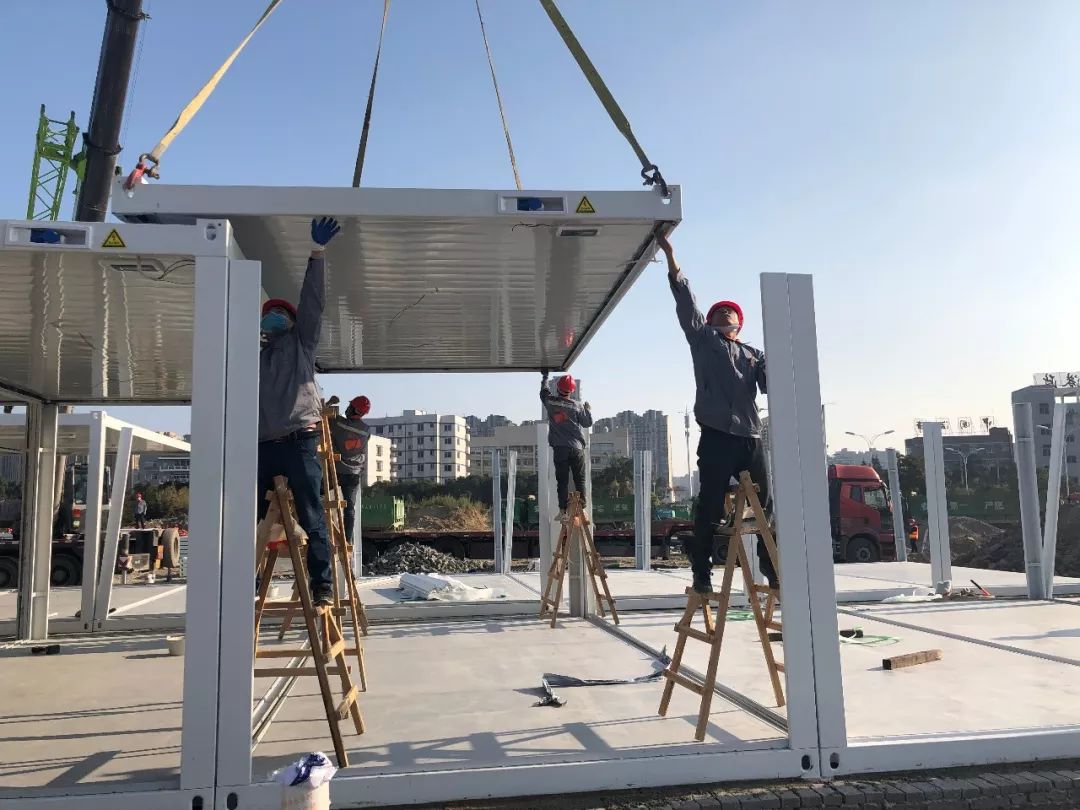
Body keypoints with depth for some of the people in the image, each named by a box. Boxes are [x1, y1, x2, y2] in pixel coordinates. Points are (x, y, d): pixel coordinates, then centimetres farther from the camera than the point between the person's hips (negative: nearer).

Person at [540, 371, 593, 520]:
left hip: (559, 448, 1)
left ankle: (563, 510, -3)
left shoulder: (550, 402, 1)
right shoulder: (577, 406, -4)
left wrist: (545, 377, 39)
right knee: (580, 480, 7)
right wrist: (588, 409, 22)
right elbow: (588, 423, 5)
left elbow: (543, 391, 23)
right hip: (576, 448, -1)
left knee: (562, 480, 3)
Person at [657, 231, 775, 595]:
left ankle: (771, 566, 15)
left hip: (751, 437, 4)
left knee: (765, 503, 5)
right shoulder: (703, 340, 14)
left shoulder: (755, 355, 22)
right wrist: (670, 257, -2)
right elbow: (686, 302, 5)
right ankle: (702, 574, 2)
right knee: (710, 507, -4)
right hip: (717, 436, -4)